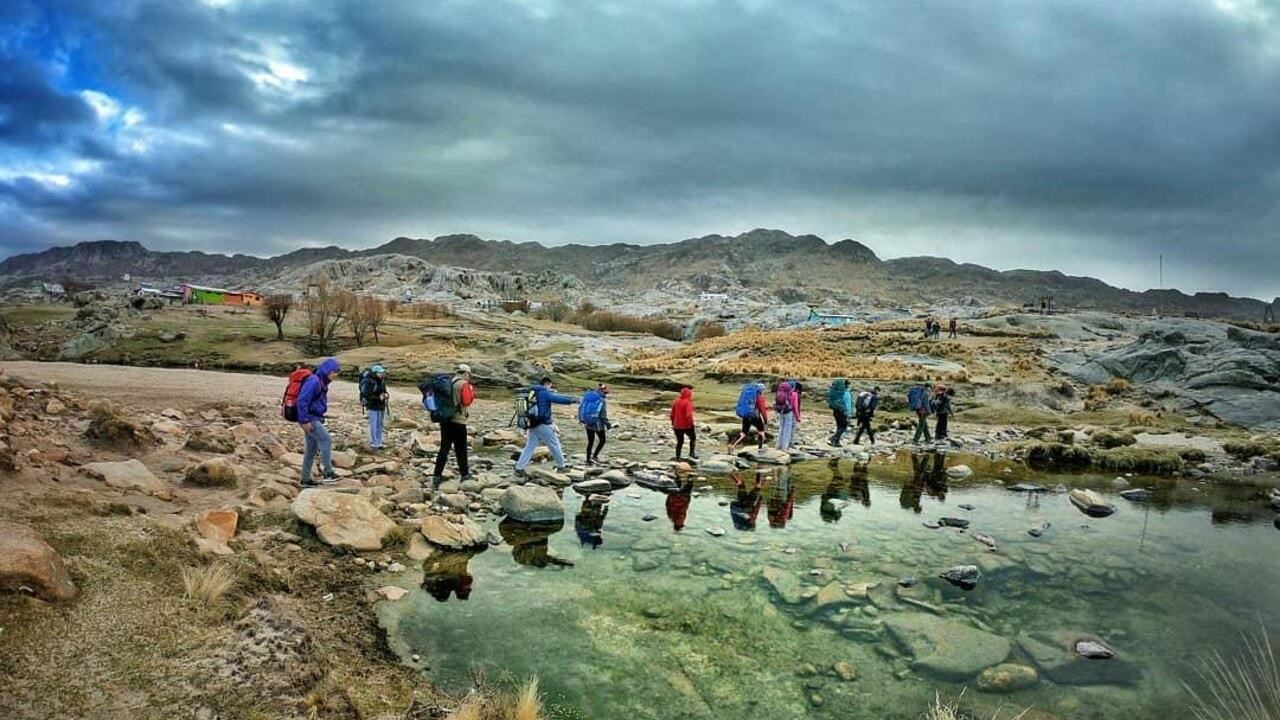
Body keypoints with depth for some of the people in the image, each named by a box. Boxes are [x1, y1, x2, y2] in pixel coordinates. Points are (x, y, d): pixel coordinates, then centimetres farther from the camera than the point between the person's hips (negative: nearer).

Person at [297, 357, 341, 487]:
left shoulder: (323, 382, 13)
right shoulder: (314, 381, -17)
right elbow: (302, 400, -23)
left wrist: (320, 418, 18)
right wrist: (305, 421, -23)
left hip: (315, 419, 10)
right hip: (309, 419, -10)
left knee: (312, 449, 11)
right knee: (326, 440, -14)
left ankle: (305, 479, 17)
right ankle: (328, 473, -13)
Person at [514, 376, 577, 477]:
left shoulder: (533, 393, 14)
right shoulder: (544, 392, -9)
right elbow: (557, 399, -19)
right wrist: (571, 400, -17)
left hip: (533, 424, 7)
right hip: (543, 424, -7)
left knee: (529, 446, 6)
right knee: (554, 445, 7)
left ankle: (519, 468, -2)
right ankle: (561, 466, 16)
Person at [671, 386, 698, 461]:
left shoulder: (676, 401, 5)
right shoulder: (688, 402, -15)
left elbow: (672, 413, 11)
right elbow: (688, 415, -26)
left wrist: (673, 423, 20)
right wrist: (691, 423, -13)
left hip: (677, 426, 6)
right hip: (686, 425, -6)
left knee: (679, 442, 15)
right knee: (693, 438, 17)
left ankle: (677, 458, 15)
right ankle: (692, 453, 9)